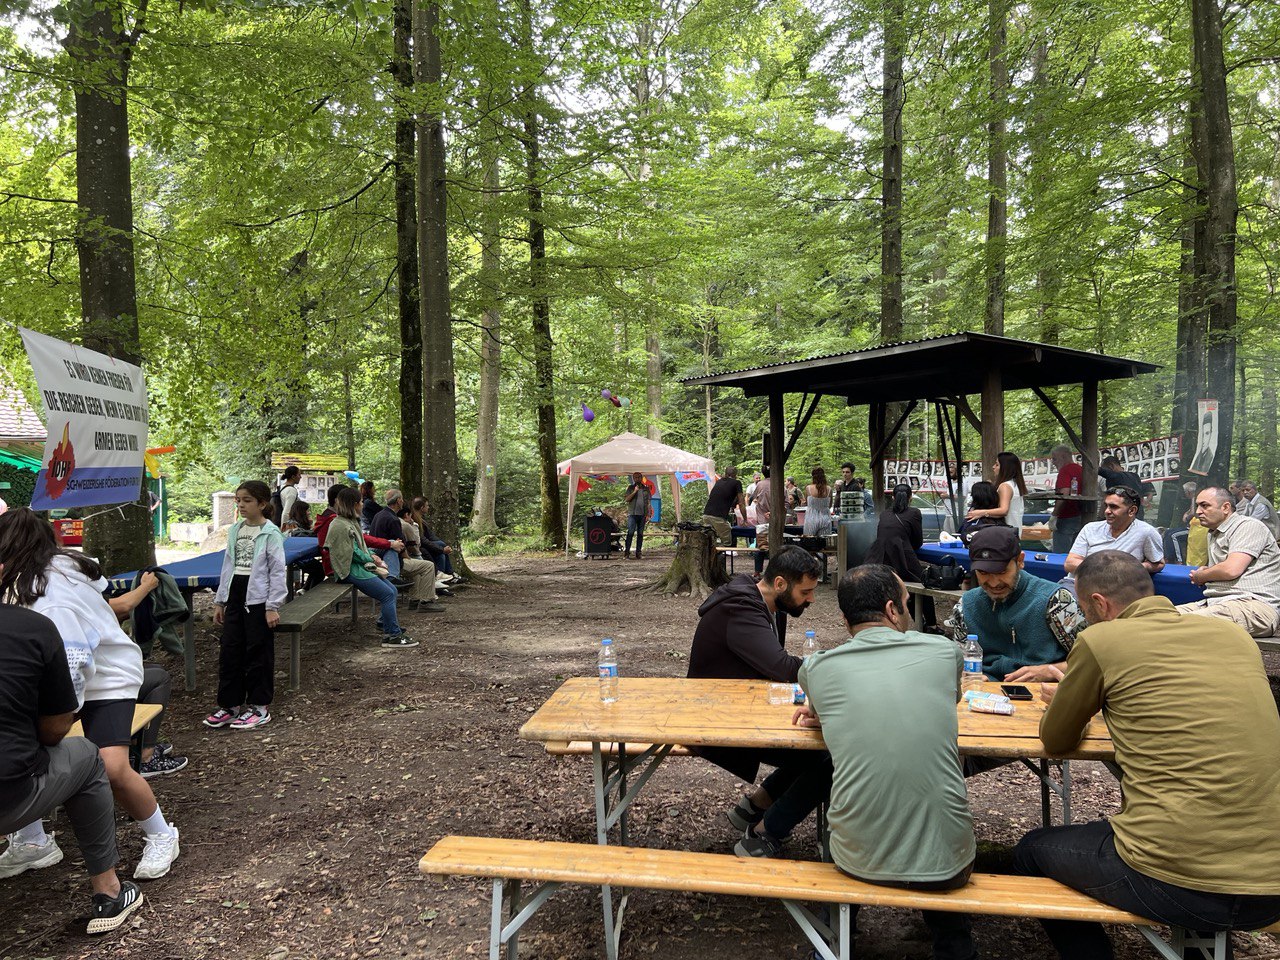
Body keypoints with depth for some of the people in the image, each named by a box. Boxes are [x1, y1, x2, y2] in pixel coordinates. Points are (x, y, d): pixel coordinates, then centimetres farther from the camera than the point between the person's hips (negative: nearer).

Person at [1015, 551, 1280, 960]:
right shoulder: (1234, 634, 8)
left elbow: (1056, 740, 6)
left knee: (1031, 850, 21)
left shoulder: (1100, 640, -8)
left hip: (1177, 882, -6)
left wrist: (1066, 702, 27)